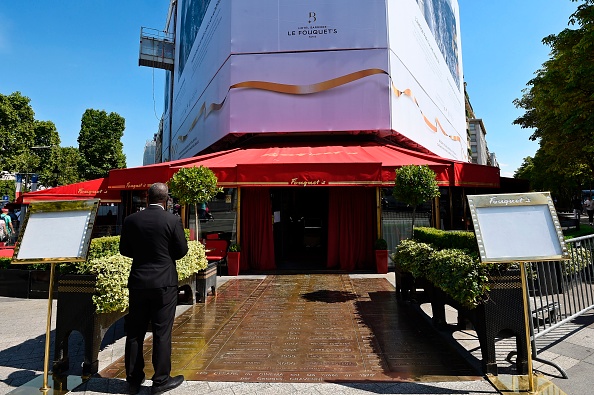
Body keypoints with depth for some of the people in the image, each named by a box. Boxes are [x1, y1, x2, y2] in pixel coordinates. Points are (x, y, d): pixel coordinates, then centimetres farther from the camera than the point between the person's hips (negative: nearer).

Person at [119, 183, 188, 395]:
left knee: (135, 332, 15)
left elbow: (124, 250, 7)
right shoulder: (173, 220, -12)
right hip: (164, 283, -3)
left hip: (138, 282, 4)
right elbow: (182, 250, -6)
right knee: (162, 333, 6)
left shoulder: (131, 220, -2)